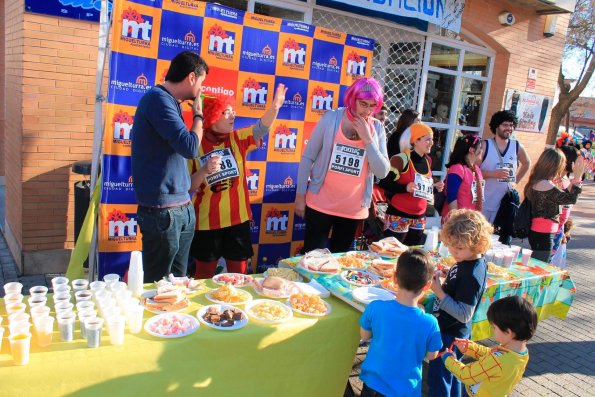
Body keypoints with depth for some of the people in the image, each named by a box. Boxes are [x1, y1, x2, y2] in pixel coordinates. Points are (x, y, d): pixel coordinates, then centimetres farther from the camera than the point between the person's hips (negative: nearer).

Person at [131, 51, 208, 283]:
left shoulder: (170, 101, 14)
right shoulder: (158, 99, -14)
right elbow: (190, 148, -21)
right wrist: (198, 114, -7)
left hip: (183, 209, 9)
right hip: (162, 211, -9)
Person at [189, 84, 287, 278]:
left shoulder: (238, 139, 2)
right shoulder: (195, 146, -7)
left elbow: (262, 127, -16)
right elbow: (187, 187, -6)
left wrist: (275, 106, -34)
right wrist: (204, 171, -24)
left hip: (238, 219, 3)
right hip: (206, 222, -3)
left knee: (239, 275, 13)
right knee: (204, 276, 13)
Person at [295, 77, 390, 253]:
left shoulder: (377, 128, -2)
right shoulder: (331, 118, -8)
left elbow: (382, 172, -7)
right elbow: (308, 157, -3)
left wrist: (368, 139, -16)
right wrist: (300, 195, -3)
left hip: (353, 209, 3)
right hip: (321, 204, -2)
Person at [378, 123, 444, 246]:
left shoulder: (428, 161, 10)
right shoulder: (402, 159, -14)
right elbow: (384, 184, -15)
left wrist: (435, 187, 4)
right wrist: (405, 187, -27)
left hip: (419, 218, 7)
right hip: (399, 216, -7)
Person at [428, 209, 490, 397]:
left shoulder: (472, 275, -29)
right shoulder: (469, 261, -1)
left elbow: (464, 314, -29)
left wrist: (439, 292, -30)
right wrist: (443, 276, 1)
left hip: (450, 335, -9)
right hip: (453, 332, 9)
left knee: (438, 380, 5)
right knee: (450, 375, 26)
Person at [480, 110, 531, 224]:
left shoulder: (517, 146, 4)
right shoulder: (485, 146, -7)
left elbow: (527, 163, 25)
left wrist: (515, 181, 15)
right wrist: (493, 174, -21)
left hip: (505, 204, 4)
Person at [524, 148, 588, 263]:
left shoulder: (538, 182, 7)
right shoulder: (545, 185, -22)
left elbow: (563, 196, 13)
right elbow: (571, 199, -13)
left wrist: (576, 177, 11)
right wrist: (577, 177, -4)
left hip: (539, 233, 10)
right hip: (543, 235, -10)